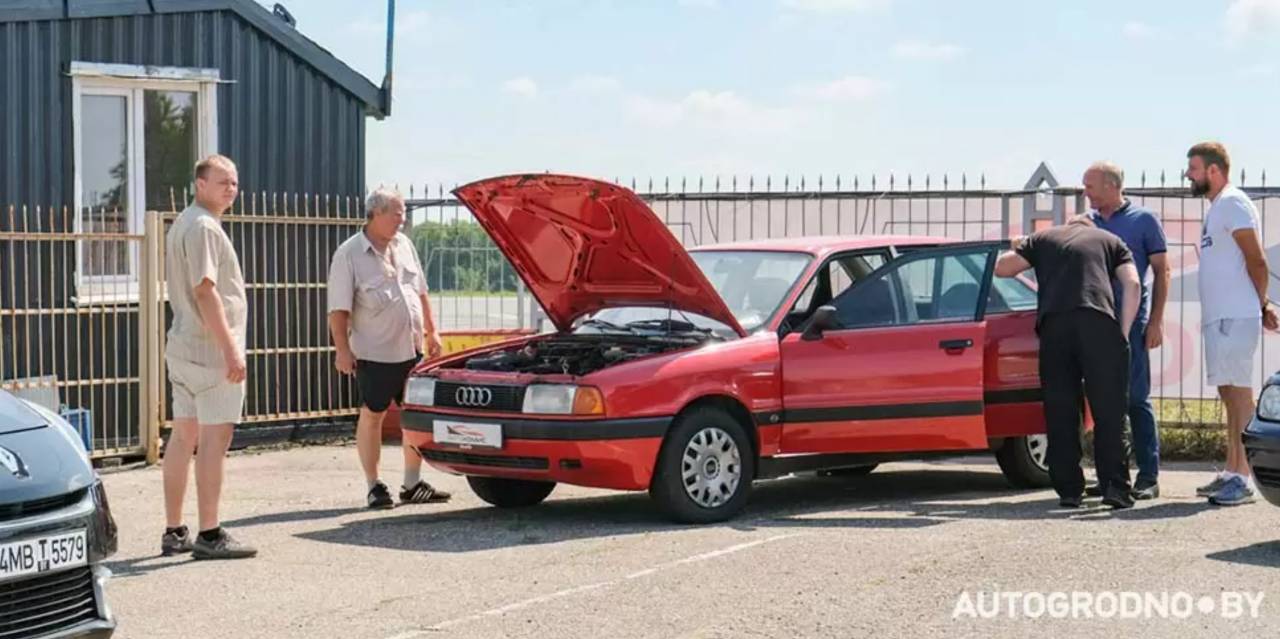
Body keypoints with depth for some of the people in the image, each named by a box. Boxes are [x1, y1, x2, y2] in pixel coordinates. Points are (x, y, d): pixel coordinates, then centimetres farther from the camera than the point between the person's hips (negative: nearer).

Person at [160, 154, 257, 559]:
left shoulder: (183, 224, 18)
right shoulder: (203, 227, -14)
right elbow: (205, 291, -21)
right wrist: (231, 350, -22)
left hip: (183, 347, 10)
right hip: (210, 349, -10)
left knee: (184, 437, 12)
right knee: (214, 438, -7)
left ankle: (174, 532, 17)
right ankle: (209, 535, -6)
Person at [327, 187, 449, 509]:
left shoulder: (403, 245, 10)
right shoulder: (349, 254, -9)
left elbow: (421, 291, 18)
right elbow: (338, 309, -10)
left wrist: (431, 332, 15)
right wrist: (343, 350, -16)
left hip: (412, 349, 6)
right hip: (375, 353, -6)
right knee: (372, 416, 2)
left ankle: (413, 484, 18)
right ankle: (374, 486, 9)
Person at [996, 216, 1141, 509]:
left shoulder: (1042, 238, 27)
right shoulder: (1109, 241, 26)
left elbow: (1002, 268, 22)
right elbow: (1132, 284, 12)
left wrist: (1019, 250, 43)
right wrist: (1124, 332, 10)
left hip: (1053, 323, 1)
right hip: (1099, 321, -1)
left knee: (1060, 412, 6)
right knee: (1109, 409, 0)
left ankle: (1069, 490, 6)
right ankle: (1114, 486, -7)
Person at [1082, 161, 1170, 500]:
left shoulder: (1143, 220, 3)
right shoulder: (1087, 223, 14)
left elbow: (1162, 271, 1)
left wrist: (1156, 321, -5)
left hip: (1131, 323, -4)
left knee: (1136, 399, -5)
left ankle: (1148, 476, -2)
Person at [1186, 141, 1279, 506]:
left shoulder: (1232, 203, -9)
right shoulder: (1217, 209, 20)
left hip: (1234, 316, -10)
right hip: (1218, 316, 10)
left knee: (1238, 391, -10)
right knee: (1229, 393, 11)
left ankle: (1243, 478, -11)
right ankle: (1232, 473, 17)